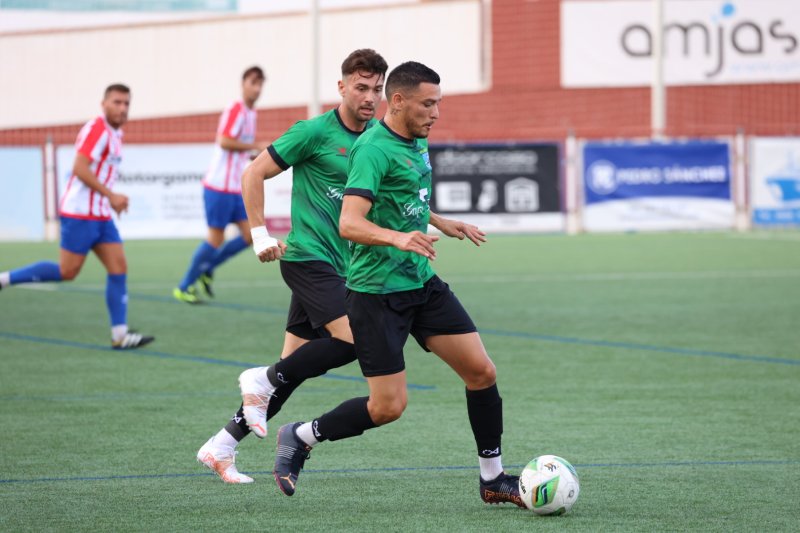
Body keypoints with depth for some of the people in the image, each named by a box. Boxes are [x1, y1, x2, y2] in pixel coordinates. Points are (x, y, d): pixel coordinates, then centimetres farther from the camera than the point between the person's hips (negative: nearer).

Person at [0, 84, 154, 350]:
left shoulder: (114, 134, 15)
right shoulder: (96, 128, -14)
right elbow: (79, 169, -23)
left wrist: (113, 199, 16)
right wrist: (111, 196, -22)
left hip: (100, 215, 9)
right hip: (80, 215, -9)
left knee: (119, 268, -1)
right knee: (67, 272, -7)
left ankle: (120, 335, -3)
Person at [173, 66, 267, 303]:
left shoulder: (250, 113, 15)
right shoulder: (235, 109, -13)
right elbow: (224, 141, -25)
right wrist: (256, 146, -20)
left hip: (236, 188, 9)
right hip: (219, 186, -9)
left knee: (250, 235, 2)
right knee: (216, 239, -5)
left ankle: (207, 270, 15)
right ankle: (184, 287, 7)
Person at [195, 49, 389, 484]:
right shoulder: (315, 132, -9)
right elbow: (254, 174, -5)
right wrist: (260, 235, -9)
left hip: (338, 266, 7)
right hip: (308, 257, -7)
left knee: (292, 371, 7)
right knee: (352, 340, -23)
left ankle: (221, 447, 15)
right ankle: (263, 380, -6)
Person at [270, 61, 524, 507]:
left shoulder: (417, 142, 10)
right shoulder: (374, 149, -18)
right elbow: (350, 223, -29)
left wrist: (442, 224, 33)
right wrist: (397, 238, -44)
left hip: (423, 284, 8)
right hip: (378, 292, -8)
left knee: (482, 372, 2)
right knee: (389, 407, -8)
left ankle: (494, 479, 15)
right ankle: (300, 438, 14)